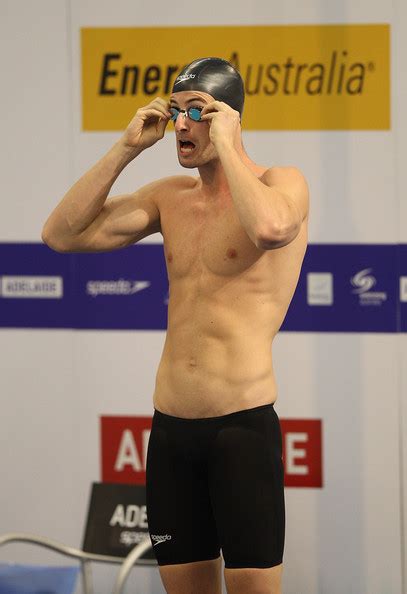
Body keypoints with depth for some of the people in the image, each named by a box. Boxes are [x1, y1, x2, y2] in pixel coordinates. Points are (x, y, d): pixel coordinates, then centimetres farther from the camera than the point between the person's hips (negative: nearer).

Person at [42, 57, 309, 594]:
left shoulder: (281, 183, -3)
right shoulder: (169, 197, 14)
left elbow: (269, 227, -29)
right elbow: (62, 233, 9)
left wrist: (225, 146, -16)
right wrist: (126, 149, 4)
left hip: (242, 426, -6)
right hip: (170, 428, 6)